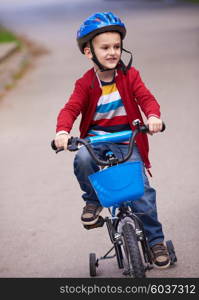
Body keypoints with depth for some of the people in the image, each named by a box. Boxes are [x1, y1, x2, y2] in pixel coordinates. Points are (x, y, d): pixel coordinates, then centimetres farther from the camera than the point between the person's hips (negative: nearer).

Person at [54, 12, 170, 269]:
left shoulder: (129, 75, -3)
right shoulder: (85, 84, -5)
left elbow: (146, 98, -13)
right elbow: (70, 109, -15)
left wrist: (153, 117, -36)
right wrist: (62, 132, -36)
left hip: (127, 139, 0)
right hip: (96, 138, 0)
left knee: (142, 192, -9)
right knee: (82, 160, -34)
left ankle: (156, 241, 11)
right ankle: (93, 200, -5)